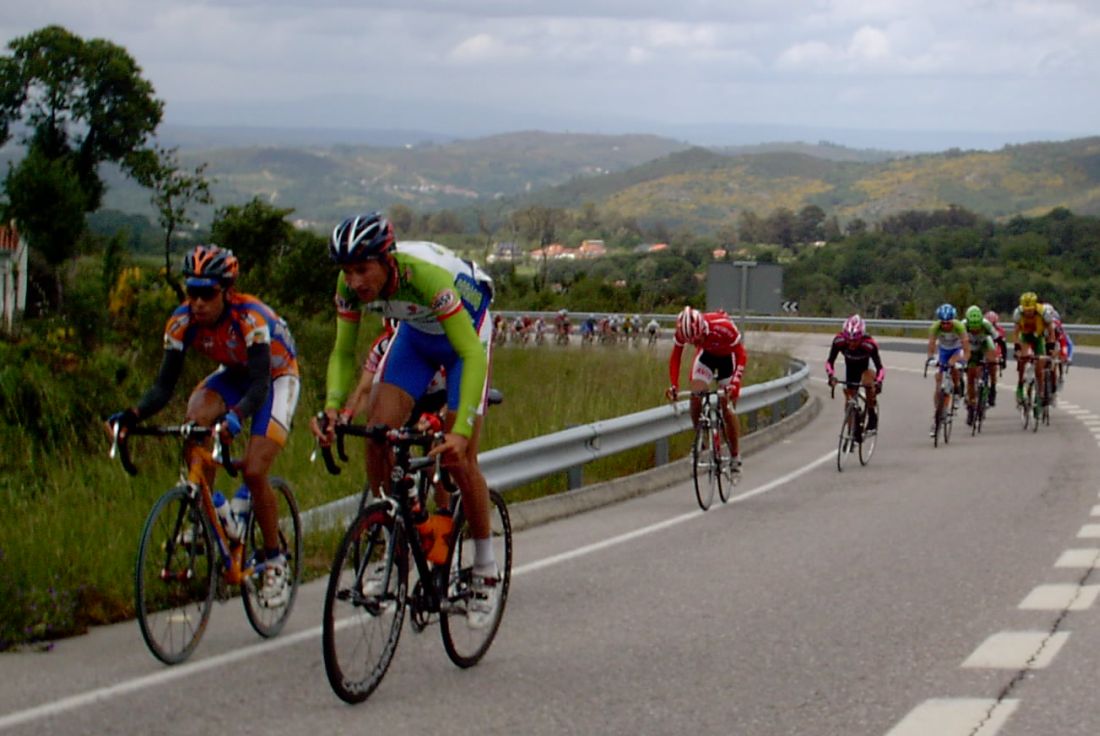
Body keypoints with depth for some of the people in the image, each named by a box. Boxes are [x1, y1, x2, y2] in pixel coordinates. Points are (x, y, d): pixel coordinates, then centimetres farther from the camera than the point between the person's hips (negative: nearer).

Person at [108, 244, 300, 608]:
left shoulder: (249, 317, -34)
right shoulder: (182, 322, -21)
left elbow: (260, 385, -40)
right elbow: (164, 386, -19)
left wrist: (236, 415, -60)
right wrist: (134, 414, -38)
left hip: (276, 377, -4)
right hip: (233, 375, 4)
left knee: (254, 472, -19)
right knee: (195, 420, -29)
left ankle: (275, 562, 1)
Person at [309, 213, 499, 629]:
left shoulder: (426, 276, -41)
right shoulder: (350, 284, -25)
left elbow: (472, 355, -42)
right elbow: (344, 353, -13)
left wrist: (462, 431, -52)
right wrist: (332, 404, -33)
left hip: (467, 332, -5)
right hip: (415, 333, 5)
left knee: (457, 458, -11)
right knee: (378, 436, -13)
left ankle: (486, 569, 7)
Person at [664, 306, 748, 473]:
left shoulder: (723, 327, -39)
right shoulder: (683, 332, -29)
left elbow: (741, 356, -30)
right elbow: (675, 357, -17)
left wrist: (735, 383, -42)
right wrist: (674, 385, -30)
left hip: (727, 356, -3)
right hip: (707, 354, 3)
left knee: (727, 406, -9)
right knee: (695, 395, -18)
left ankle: (735, 457, 2)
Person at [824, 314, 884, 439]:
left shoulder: (869, 344, -36)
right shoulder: (839, 341, -30)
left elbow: (879, 367, -34)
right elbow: (829, 361, -22)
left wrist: (878, 382, -52)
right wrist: (831, 376, -41)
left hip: (865, 369, -3)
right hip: (850, 371, 3)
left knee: (867, 379, -36)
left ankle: (872, 416, -18)